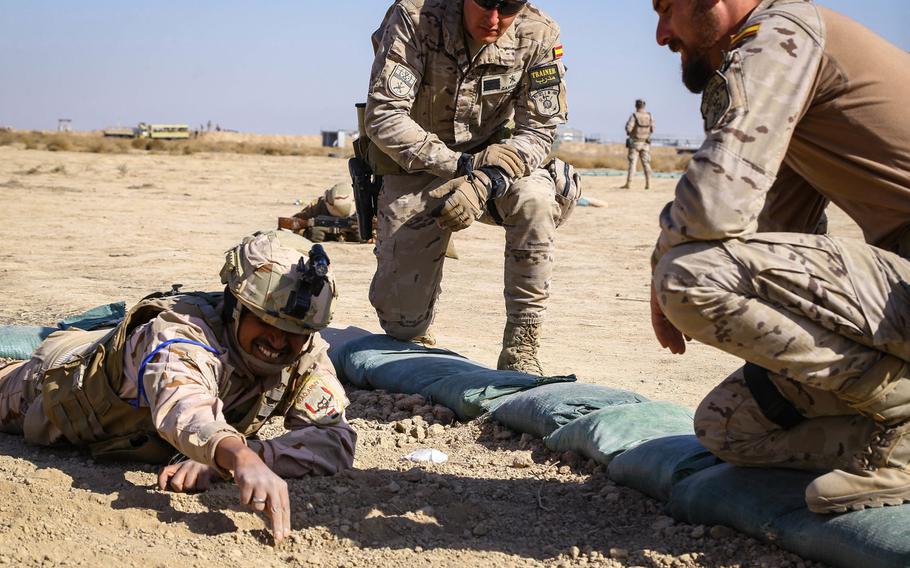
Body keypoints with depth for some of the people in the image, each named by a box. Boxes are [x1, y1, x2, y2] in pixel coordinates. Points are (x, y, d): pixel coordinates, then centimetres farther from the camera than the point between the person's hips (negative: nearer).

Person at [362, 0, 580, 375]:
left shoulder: (538, 36, -16)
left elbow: (538, 129, -14)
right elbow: (383, 116, -23)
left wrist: (486, 181, -32)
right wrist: (458, 165, -27)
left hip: (494, 162, 1)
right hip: (415, 168, -1)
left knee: (534, 197, -35)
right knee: (403, 320, -10)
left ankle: (519, 351, -24)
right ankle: (416, 337, 32)